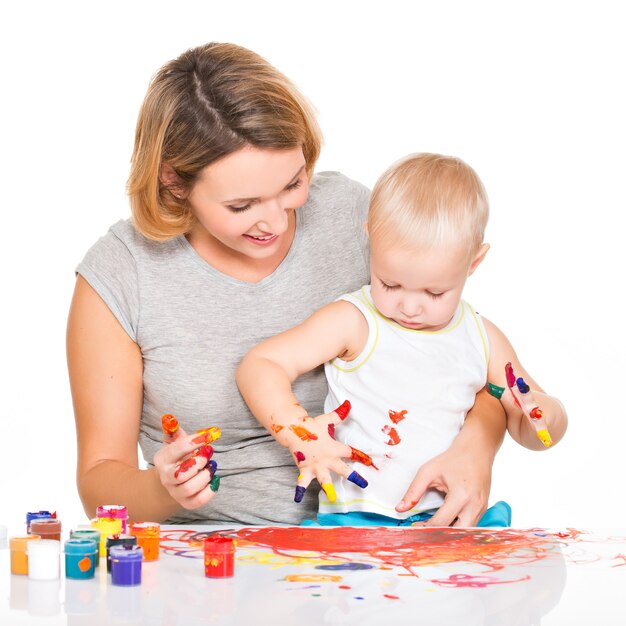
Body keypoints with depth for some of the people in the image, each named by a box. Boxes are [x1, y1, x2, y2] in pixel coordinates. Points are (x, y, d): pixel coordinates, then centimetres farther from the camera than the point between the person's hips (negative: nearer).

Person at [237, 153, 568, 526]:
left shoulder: (483, 340, 10)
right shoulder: (354, 322, -3)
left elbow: (526, 429, 19)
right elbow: (259, 366, -7)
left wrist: (546, 415, -6)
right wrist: (302, 435, -23)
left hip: (450, 519, 6)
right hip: (356, 518, -6)